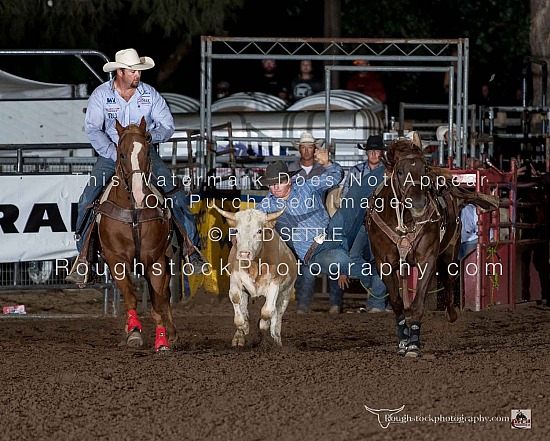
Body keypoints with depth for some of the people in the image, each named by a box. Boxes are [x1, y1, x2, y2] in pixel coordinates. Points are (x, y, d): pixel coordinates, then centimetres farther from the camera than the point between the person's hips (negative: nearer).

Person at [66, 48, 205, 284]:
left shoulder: (150, 94, -2)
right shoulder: (101, 94, -7)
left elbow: (168, 126, -2)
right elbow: (93, 129, -15)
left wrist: (151, 136, -25)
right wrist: (117, 155, -26)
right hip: (110, 152, -1)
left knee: (175, 194, -14)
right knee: (88, 200, -18)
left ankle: (190, 248, -5)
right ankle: (82, 258, -11)